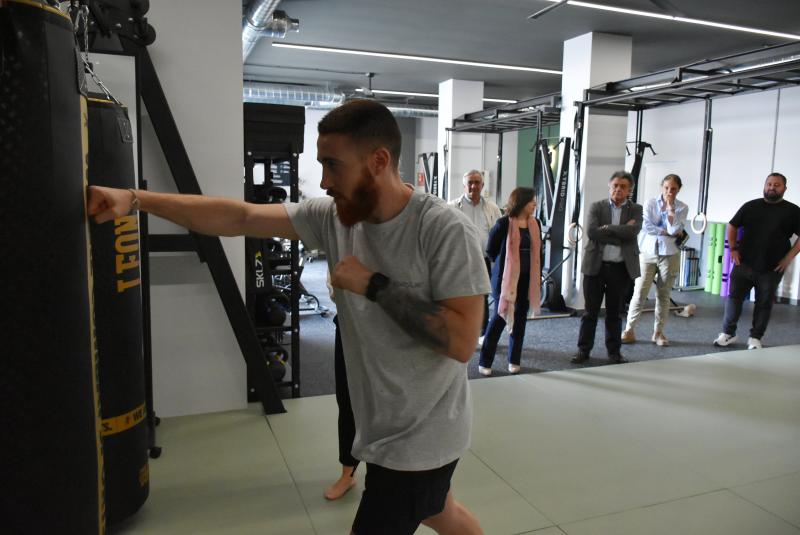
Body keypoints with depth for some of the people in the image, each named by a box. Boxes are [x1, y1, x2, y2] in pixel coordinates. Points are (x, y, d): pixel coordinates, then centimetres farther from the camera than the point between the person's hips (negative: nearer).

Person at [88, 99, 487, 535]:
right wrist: (134, 198, -12)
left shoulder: (445, 231, -24)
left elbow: (462, 342, -28)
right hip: (386, 426, 7)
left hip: (418, 437, -6)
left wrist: (374, 285, -27)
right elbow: (239, 217, -7)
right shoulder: (332, 217, -7)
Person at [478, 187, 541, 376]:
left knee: (520, 319, 9)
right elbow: (490, 250, -2)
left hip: (527, 279, 5)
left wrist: (538, 278, 9)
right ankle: (485, 361, 7)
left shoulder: (534, 224, 6)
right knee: (499, 317, -3)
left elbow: (537, 252, 13)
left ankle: (514, 360, 21)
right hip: (506, 277, -5)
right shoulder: (504, 223, -10)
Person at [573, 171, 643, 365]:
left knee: (614, 312, 11)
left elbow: (632, 231, -14)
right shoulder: (596, 207, 4)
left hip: (621, 268, 1)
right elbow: (592, 232, -13)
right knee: (590, 311, 6)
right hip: (596, 266, -1)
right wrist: (621, 235, -13)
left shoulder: (635, 209, 6)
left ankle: (614, 351, 23)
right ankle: (584, 350, 15)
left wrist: (607, 228, -11)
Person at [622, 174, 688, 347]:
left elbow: (674, 229, -13)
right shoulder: (650, 203, 2)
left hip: (669, 255, 1)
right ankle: (629, 330, 3)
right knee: (639, 293, -4)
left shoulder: (682, 208, 2)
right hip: (648, 253, 0)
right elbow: (646, 226, -10)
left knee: (663, 295, 6)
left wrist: (670, 206, -11)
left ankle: (658, 332, 17)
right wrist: (666, 232, -11)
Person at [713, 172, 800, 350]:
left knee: (764, 304, 8)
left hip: (771, 269, -1)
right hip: (743, 264, 1)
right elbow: (732, 226, 14)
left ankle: (755, 338, 20)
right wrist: (733, 249, 4)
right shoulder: (750, 206, 5)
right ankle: (728, 333, 12)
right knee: (734, 297, 0)